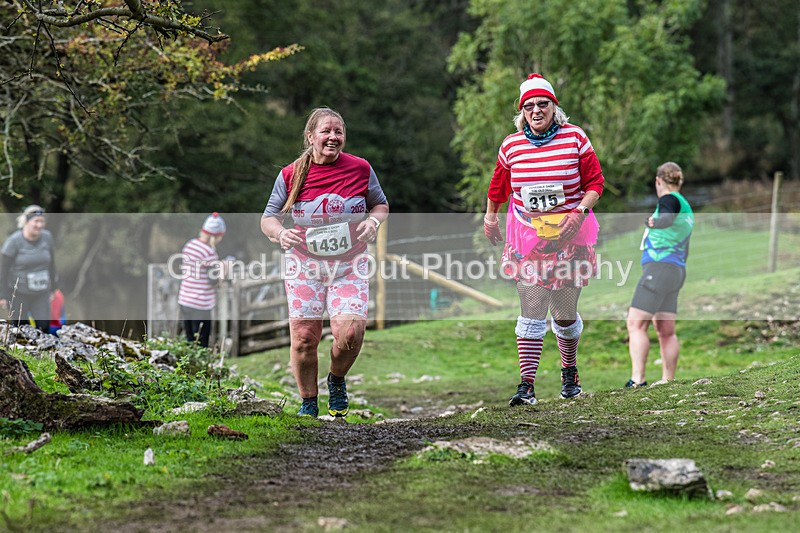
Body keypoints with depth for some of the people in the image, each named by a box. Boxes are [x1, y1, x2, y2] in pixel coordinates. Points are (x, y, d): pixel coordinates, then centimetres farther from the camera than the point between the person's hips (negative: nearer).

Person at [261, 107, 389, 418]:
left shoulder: (360, 169, 0)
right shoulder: (291, 175, -2)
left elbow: (381, 205, 15)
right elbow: (268, 217, 6)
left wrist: (373, 221, -8)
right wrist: (280, 233, -17)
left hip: (350, 265, 0)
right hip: (304, 265, 0)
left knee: (350, 332, -18)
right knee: (303, 339, -5)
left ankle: (337, 380, 15)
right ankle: (308, 403, 18)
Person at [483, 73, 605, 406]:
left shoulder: (575, 138, -3)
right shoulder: (511, 145, 3)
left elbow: (595, 182, -1)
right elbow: (498, 186, 20)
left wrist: (579, 213, -15)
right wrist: (490, 217, 28)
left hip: (568, 235, -1)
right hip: (526, 237, 1)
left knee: (564, 313, 5)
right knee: (531, 310, -9)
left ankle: (570, 371, 32)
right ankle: (526, 386, -11)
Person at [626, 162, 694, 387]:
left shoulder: (670, 200, -3)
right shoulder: (686, 208, 24)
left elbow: (667, 217, -26)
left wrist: (654, 222, -38)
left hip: (659, 267, -10)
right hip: (677, 270, 10)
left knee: (635, 324, -13)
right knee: (666, 332, 9)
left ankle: (637, 381, -22)